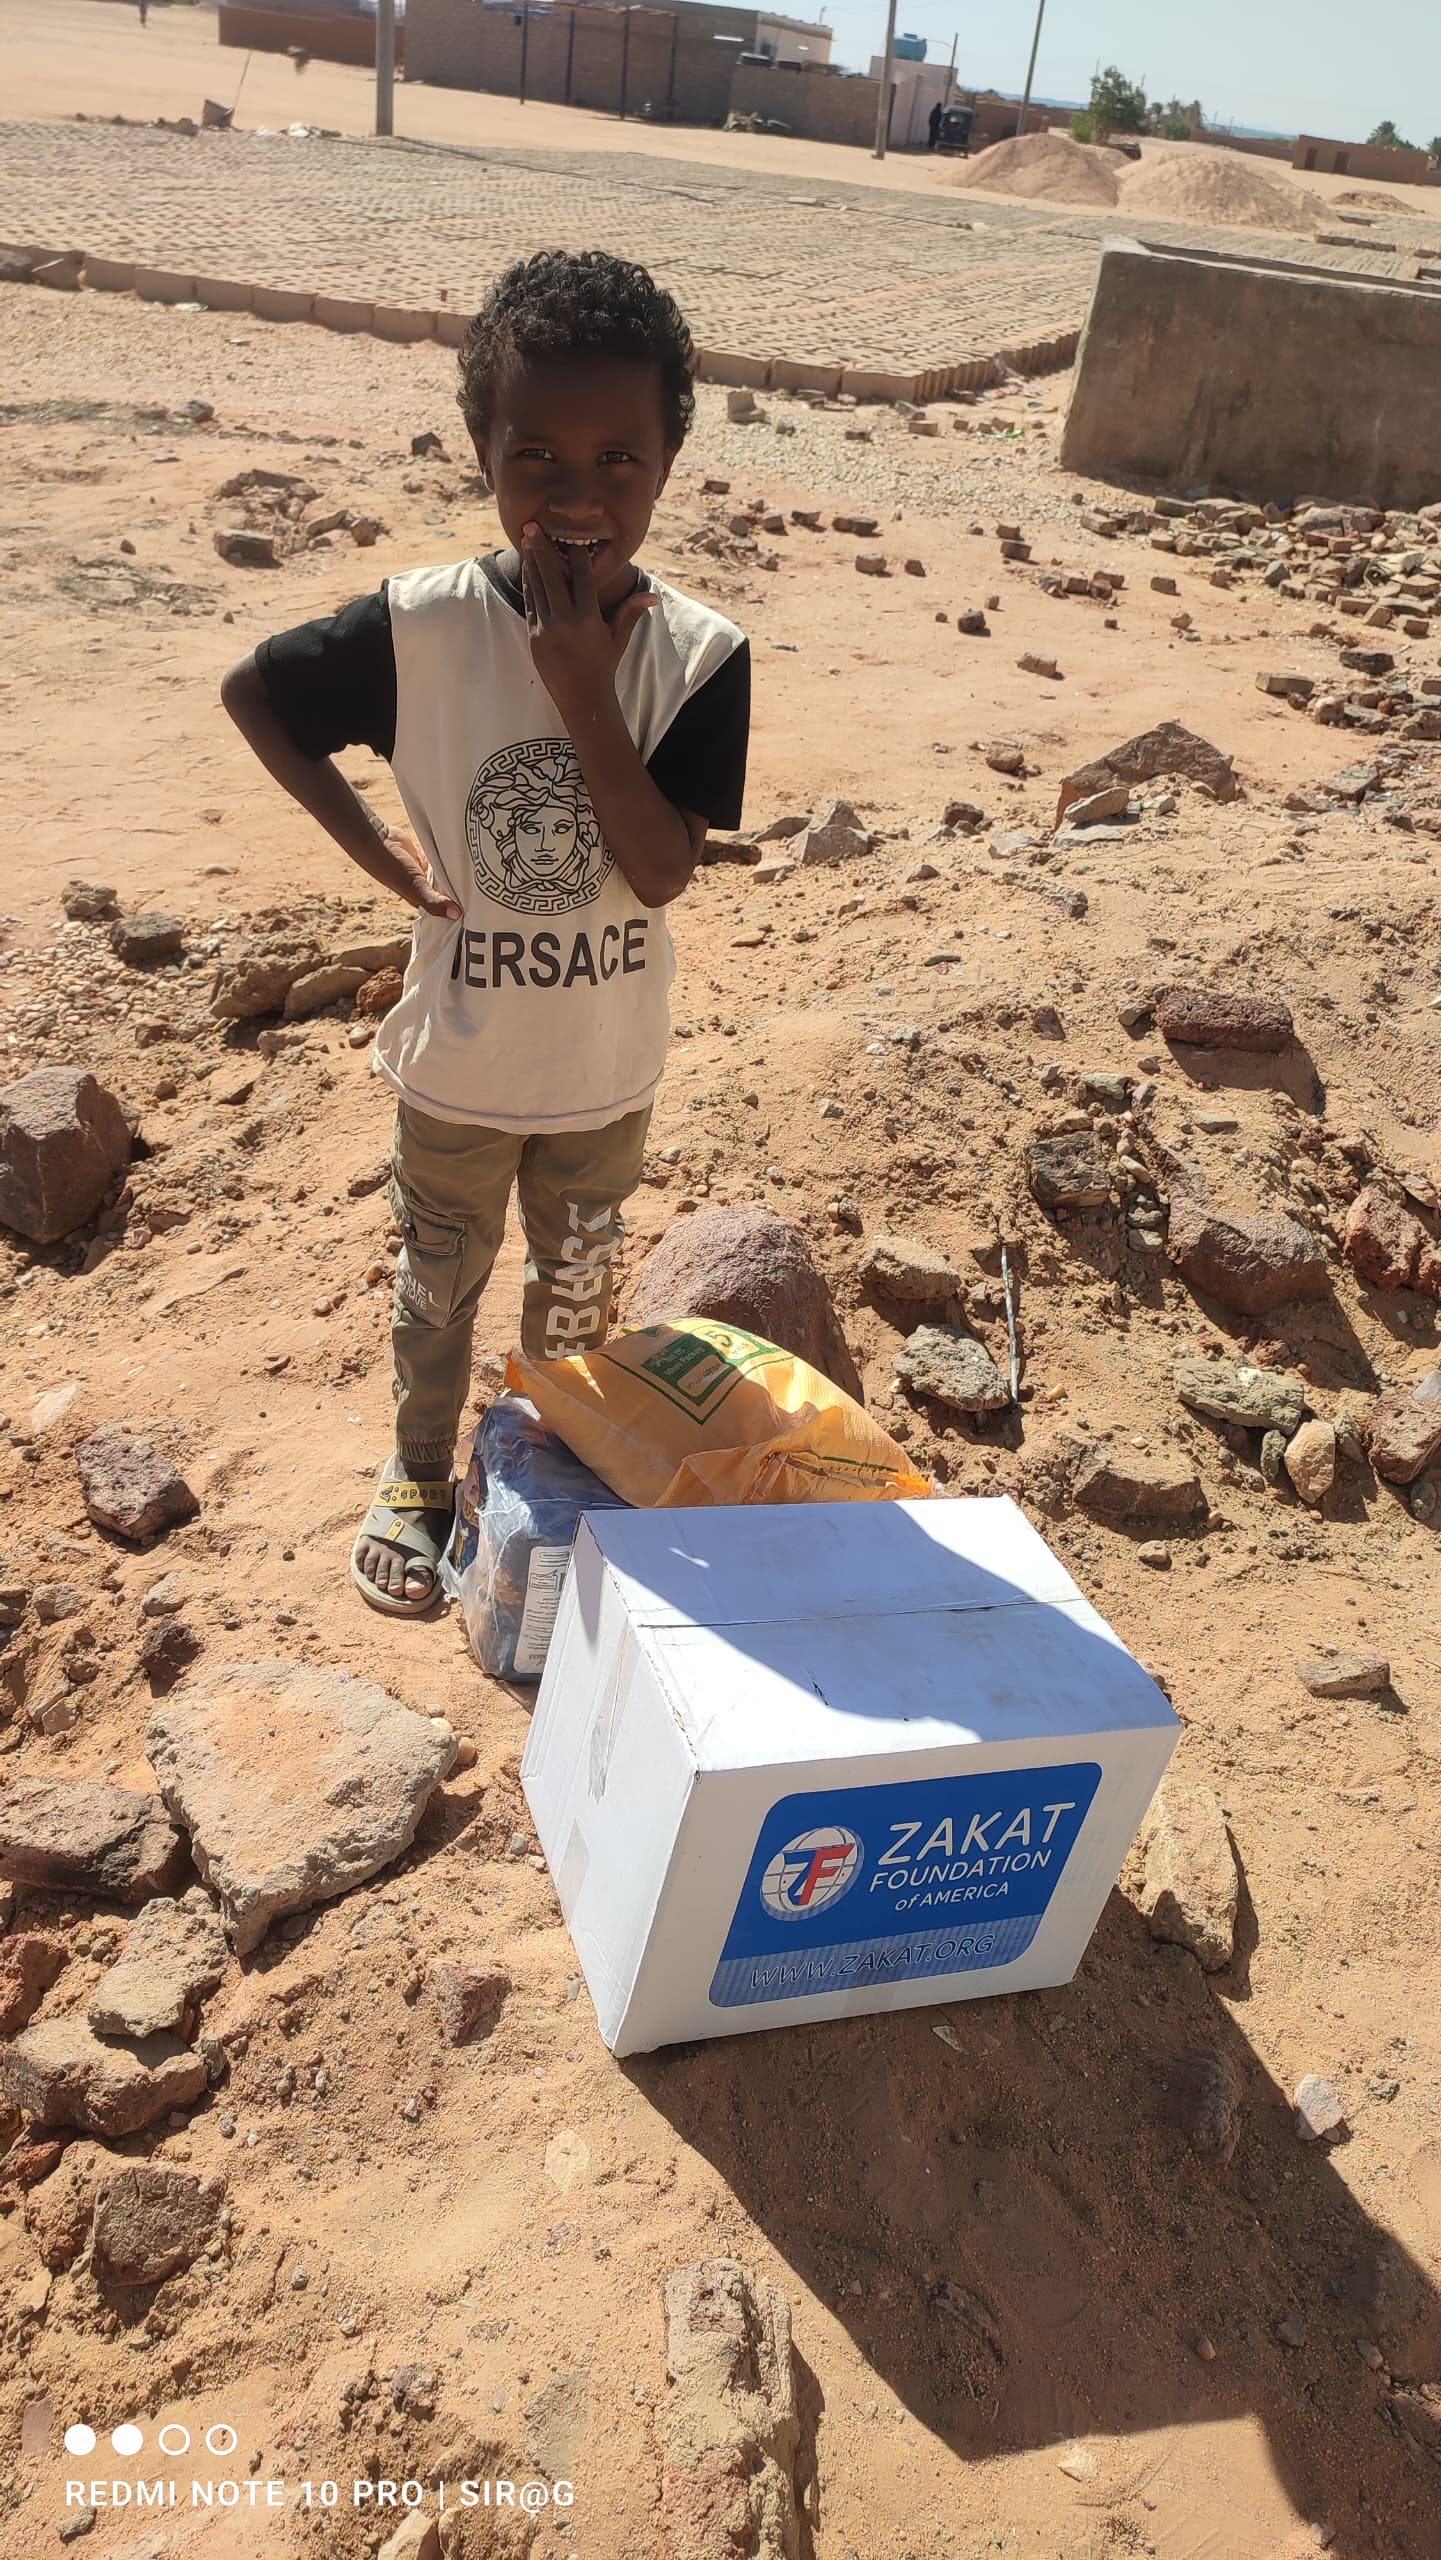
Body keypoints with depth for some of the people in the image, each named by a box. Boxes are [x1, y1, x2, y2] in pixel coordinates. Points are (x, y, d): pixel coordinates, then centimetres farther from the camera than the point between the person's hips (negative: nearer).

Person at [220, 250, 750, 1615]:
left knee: (576, 1290, 24)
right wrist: (366, 839, -11)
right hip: (460, 1063, -1)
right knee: (439, 1287, 21)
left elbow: (661, 870, -23)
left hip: (607, 1066, 1)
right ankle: (417, 1473, 47)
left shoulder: (699, 653, -17)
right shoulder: (419, 626, -19)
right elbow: (249, 690, -3)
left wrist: (581, 688, -31)